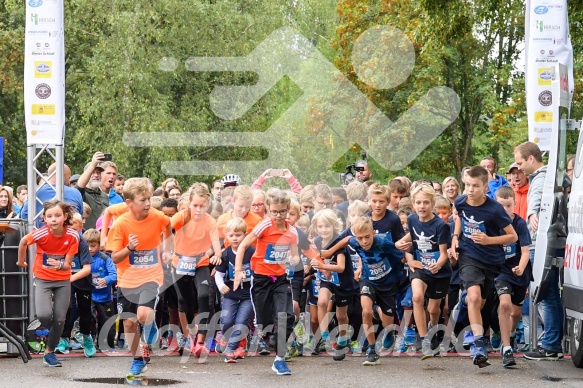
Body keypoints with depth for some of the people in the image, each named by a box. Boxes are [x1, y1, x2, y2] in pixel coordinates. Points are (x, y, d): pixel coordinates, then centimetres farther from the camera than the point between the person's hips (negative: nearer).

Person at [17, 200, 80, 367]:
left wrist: (59, 265, -36)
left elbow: (67, 265, -15)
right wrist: (21, 262, 9)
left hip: (63, 280, 1)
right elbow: (23, 242, -3)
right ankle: (51, 328, 15)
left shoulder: (73, 236, -19)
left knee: (59, 319, 1)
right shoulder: (41, 233, -23)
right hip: (43, 279, -1)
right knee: (44, 315, -21)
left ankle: (50, 353, 21)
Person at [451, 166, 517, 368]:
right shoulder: (460, 202, -8)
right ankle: (478, 344, -25)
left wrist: (488, 240, -24)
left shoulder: (494, 209, -20)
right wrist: (455, 236, 4)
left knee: (478, 302, 12)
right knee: (474, 297, -21)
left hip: (491, 260, 0)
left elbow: (513, 236, -11)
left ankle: (474, 329, 43)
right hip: (468, 256, 0)